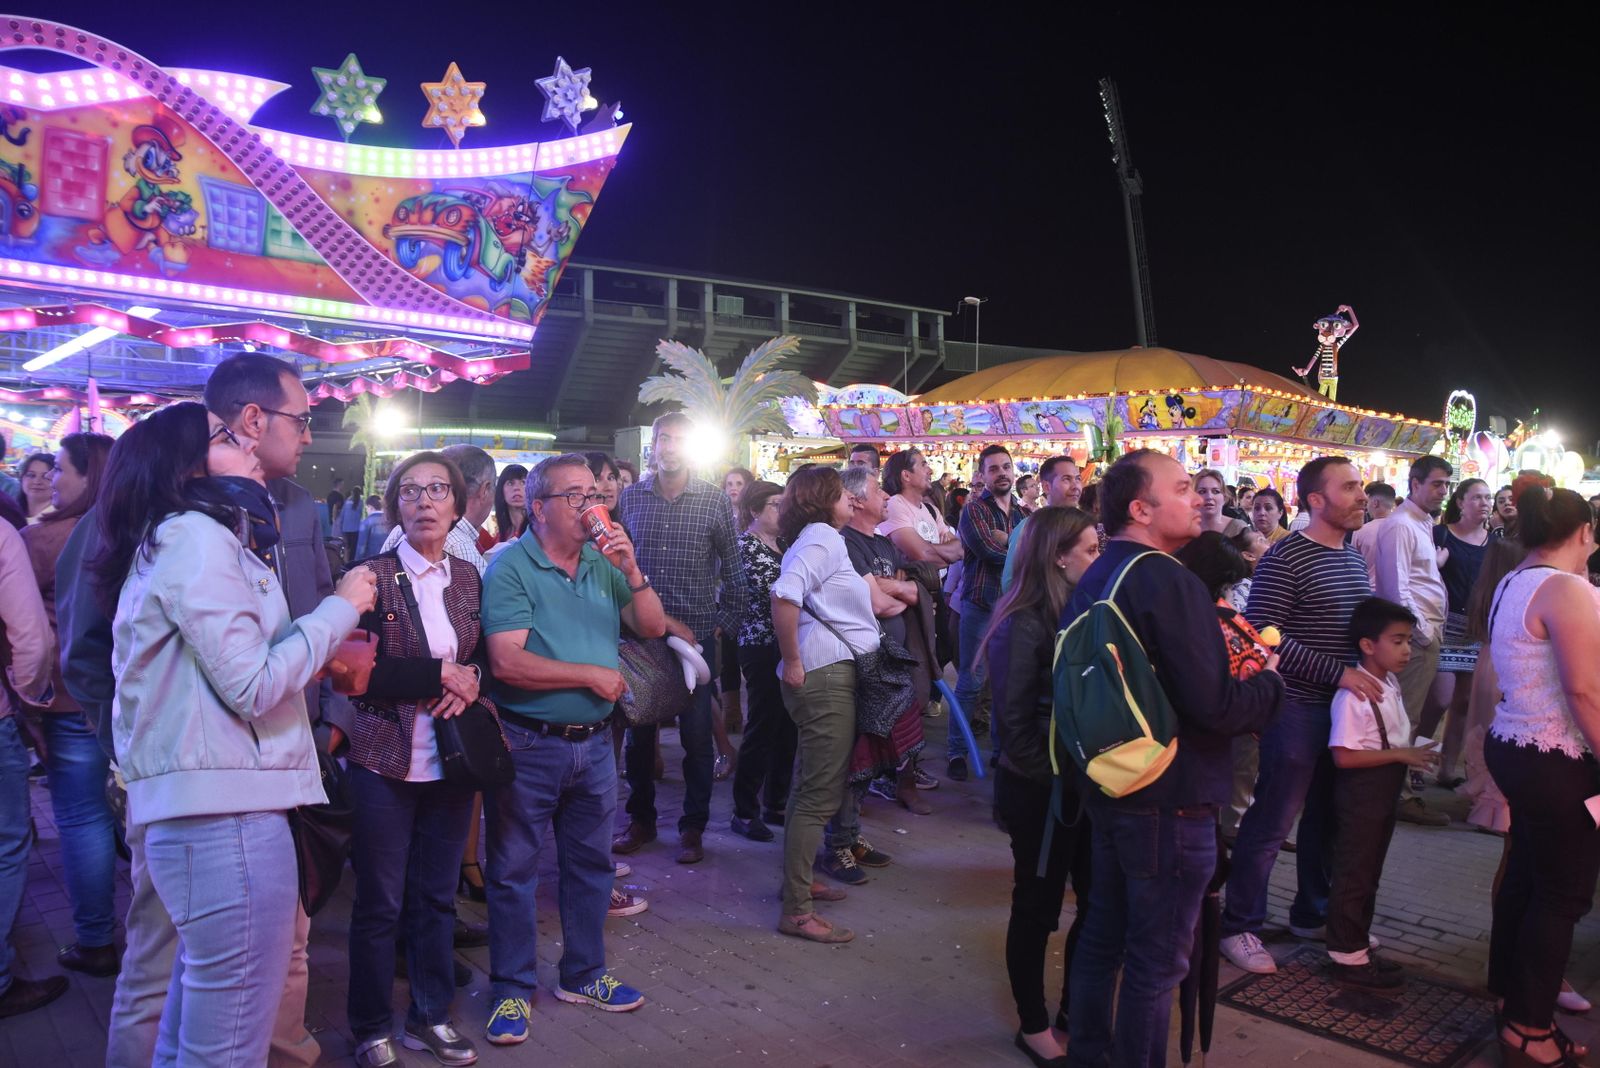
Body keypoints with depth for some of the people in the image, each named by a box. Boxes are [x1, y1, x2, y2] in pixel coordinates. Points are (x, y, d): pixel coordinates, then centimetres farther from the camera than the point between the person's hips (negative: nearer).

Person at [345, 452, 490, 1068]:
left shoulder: (468, 578, 7)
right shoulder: (372, 576, -8)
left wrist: (470, 677, -8)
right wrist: (438, 676, -16)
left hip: (451, 760, 4)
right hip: (386, 760, -4)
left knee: (437, 898, 15)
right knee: (379, 903, 7)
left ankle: (431, 1017, 30)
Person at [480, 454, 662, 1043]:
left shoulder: (604, 563, 3)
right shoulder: (512, 568, -14)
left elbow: (652, 627, 3)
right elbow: (507, 663, -22)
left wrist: (631, 569, -12)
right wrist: (591, 674, -15)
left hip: (593, 742, 6)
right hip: (529, 745, -5)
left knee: (590, 863, 18)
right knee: (514, 869, 8)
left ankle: (584, 974, 35)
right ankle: (512, 989, 25)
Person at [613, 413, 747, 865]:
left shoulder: (715, 501, -1)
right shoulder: (630, 498, 4)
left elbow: (733, 569, 3)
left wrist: (725, 622, -2)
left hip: (696, 634, -2)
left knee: (697, 735, 4)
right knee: (639, 730, 11)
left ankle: (693, 828, 19)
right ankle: (641, 819, 28)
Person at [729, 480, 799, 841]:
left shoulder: (781, 543, 16)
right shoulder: (747, 544, -8)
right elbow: (771, 592, -18)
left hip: (785, 645, 8)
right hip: (762, 645, -7)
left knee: (786, 728, 10)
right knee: (762, 727, -4)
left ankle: (775, 804, 22)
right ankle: (744, 812, 8)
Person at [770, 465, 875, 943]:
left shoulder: (819, 538, 18)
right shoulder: (822, 537, -13)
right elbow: (785, 595, -29)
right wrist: (792, 661, -23)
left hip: (828, 674, 11)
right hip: (827, 673, -11)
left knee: (811, 786, 20)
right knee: (821, 793, -6)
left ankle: (799, 881, 33)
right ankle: (797, 911, -1)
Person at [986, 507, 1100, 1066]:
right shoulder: (1025, 625, -17)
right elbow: (1013, 721, -17)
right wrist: (1054, 778, -15)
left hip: (1085, 784, 7)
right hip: (1042, 791, -7)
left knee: (1097, 903, 13)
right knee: (1039, 907, 8)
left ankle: (1074, 1014, 32)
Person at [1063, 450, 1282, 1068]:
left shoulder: (1095, 578, 7)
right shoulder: (1168, 582, -21)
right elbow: (1214, 705, -25)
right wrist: (1270, 679, -5)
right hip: (1170, 800, -9)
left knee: (1102, 936, 21)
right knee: (1157, 960, 5)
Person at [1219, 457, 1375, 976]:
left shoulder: (1353, 557, 12)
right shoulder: (1285, 558, -14)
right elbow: (1264, 633, -21)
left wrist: (1375, 670, 10)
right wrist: (1338, 672, -22)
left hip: (1346, 706, 8)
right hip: (1298, 707, -8)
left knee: (1325, 817, 18)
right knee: (1271, 823, -1)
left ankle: (1311, 914, 35)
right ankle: (1239, 927, 12)